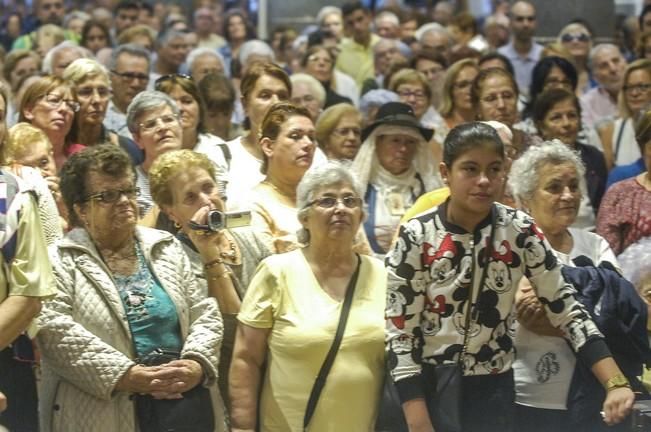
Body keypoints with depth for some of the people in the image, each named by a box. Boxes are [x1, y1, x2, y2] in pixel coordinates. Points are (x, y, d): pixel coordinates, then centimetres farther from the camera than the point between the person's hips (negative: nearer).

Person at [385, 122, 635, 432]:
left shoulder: (521, 232, -7)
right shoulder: (415, 237, -13)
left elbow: (567, 310, -4)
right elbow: (400, 333, -11)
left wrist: (616, 383, -14)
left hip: (493, 389, 2)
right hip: (426, 386, -1)